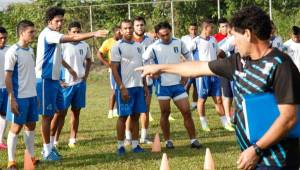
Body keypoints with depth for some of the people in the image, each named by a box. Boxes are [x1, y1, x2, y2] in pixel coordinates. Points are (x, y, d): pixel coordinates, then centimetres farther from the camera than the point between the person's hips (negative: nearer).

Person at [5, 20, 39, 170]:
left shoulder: (30, 51, 10)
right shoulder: (13, 52, -13)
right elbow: (8, 77, -13)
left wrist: (35, 94, 16)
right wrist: (12, 99, -17)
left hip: (32, 95, 7)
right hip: (19, 97, -7)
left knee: (31, 125, 12)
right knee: (16, 127, -2)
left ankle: (31, 157, 22)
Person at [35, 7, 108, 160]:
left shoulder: (54, 36, 14)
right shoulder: (47, 34, -17)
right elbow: (72, 38, -28)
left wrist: (68, 68, 34)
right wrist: (94, 34, -32)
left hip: (54, 80, 10)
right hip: (46, 80, -10)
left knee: (58, 112, 13)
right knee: (47, 115, -3)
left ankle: (50, 146, 23)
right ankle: (47, 151, 5)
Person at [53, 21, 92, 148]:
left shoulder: (85, 46, 6)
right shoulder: (63, 46, -10)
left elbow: (89, 60, 24)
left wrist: (86, 75, 12)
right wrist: (59, 80, -12)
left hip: (80, 83, 5)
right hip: (66, 84, -5)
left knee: (76, 112, 9)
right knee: (62, 112, -4)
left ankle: (73, 140, 16)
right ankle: (55, 141, -1)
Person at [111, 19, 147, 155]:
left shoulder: (138, 46, 13)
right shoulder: (118, 47, -7)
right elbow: (114, 69, -10)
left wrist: (145, 85, 14)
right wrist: (122, 88, -16)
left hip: (138, 86, 6)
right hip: (125, 87, -6)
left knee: (136, 116, 7)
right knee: (123, 116, -2)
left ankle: (135, 145, 11)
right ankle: (120, 146, 5)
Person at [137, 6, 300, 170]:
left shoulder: (280, 66, -18)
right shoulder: (240, 61, 8)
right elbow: (200, 67, 21)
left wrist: (256, 150, -21)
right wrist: (161, 68, 27)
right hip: (253, 156, 8)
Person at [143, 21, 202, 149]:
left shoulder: (178, 43, 1)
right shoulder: (153, 48, -9)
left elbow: (188, 57, 16)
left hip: (177, 83, 3)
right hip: (162, 85, -3)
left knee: (186, 111, -1)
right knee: (165, 112, 3)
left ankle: (193, 140, 5)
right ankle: (167, 141, 15)